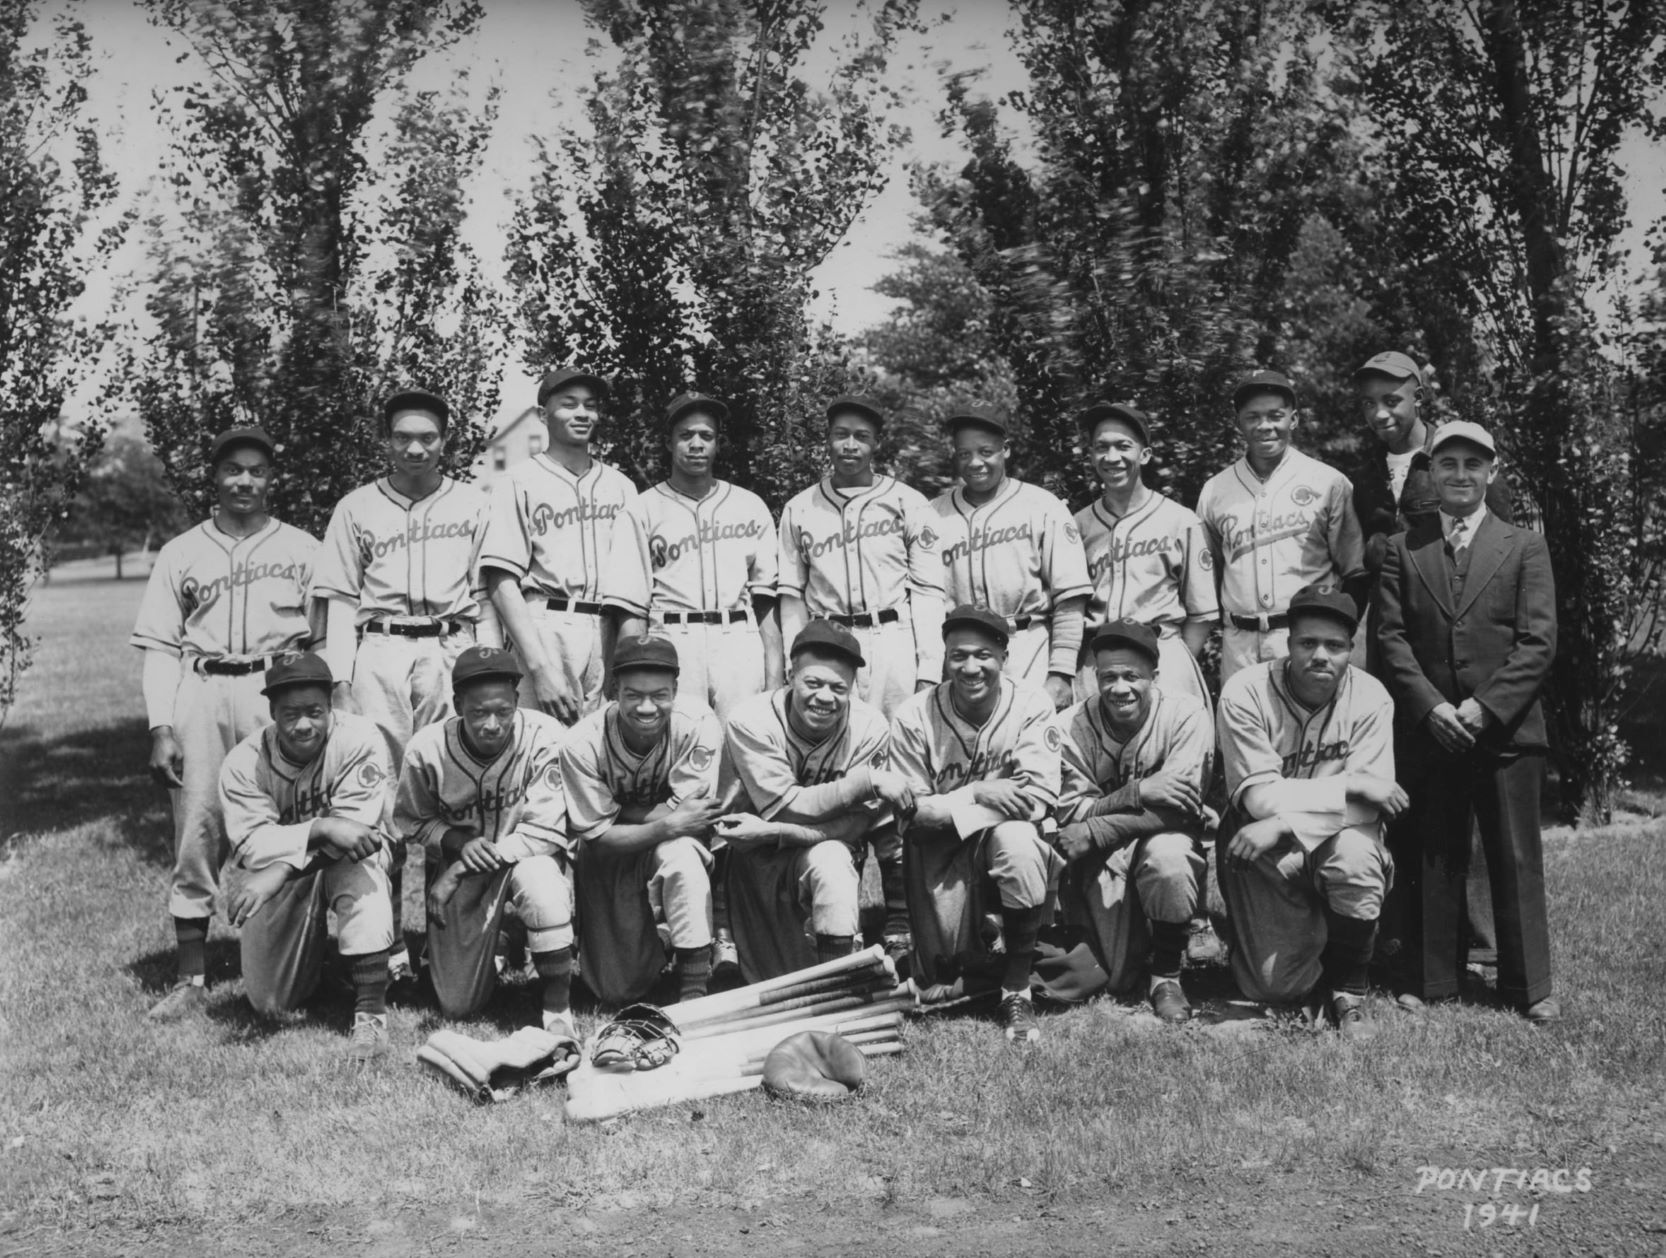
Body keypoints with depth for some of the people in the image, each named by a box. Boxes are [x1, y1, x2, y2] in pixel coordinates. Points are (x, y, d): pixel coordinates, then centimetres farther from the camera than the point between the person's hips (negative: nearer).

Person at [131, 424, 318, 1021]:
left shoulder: (303, 549, 12)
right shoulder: (181, 553, 15)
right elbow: (162, 648, 11)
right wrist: (160, 728, 0)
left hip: (279, 693, -1)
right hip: (200, 695, 1)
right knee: (195, 830, 0)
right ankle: (192, 976, 6)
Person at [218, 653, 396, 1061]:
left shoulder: (358, 738, -22)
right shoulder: (244, 762, -15)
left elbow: (355, 825, -28)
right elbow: (248, 845, -24)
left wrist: (277, 872, -37)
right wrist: (320, 829, -41)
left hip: (354, 862, -2)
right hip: (279, 880, 2)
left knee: (353, 861, -38)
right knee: (270, 1002, -4)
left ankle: (371, 1009, -32)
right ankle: (312, 948, 32)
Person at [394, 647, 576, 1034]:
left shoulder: (544, 736, -23)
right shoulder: (427, 748, -16)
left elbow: (545, 831, -23)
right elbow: (411, 821, 1)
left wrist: (460, 870, -24)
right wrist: (457, 844, -21)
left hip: (528, 855, -2)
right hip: (459, 864, 2)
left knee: (539, 880, -40)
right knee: (457, 1006, -1)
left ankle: (556, 1007, -20)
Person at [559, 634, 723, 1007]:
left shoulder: (698, 725, -24)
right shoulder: (584, 744, -23)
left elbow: (676, 816, -24)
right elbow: (597, 835, -19)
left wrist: (618, 811, -20)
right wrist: (668, 825, -31)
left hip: (679, 850, -1)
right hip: (609, 858, 1)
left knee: (680, 851, -38)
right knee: (619, 992, -1)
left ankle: (694, 989, -26)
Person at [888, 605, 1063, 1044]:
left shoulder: (1031, 706, -8)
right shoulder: (915, 718, -7)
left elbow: (1038, 798, -17)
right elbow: (913, 811, -8)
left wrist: (953, 801, -20)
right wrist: (981, 795, -21)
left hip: (1009, 839, 0)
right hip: (940, 852, 0)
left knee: (1016, 839, -36)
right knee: (940, 978, -18)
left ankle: (1016, 990, -19)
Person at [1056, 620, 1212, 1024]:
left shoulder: (1186, 715, -11)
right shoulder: (1073, 725, -6)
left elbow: (1179, 807, -21)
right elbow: (1068, 813, -12)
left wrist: (1093, 832, -26)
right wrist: (1136, 793, -26)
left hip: (1166, 844, -1)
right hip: (1100, 868, 1)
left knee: (1167, 853, -37)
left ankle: (1166, 974, -13)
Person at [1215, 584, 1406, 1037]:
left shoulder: (1369, 697, -9)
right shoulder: (1245, 692, -14)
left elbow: (1368, 807, -16)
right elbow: (1259, 795, -18)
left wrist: (1285, 822, -26)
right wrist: (1346, 786, -21)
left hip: (1337, 837, 1)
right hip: (1262, 852, -1)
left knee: (1356, 855, -35)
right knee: (1275, 985, -13)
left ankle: (1348, 992, -11)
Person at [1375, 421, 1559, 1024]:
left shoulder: (1525, 547, 6)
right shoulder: (1402, 548, 8)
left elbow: (1538, 642, -2)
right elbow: (1391, 637, 1)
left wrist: (1485, 707, -12)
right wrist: (1432, 706, -11)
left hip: (1507, 730, -1)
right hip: (1428, 728, 1)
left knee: (1516, 859, 3)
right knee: (1432, 861, 6)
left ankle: (1529, 986, 12)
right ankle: (1431, 981, 15)